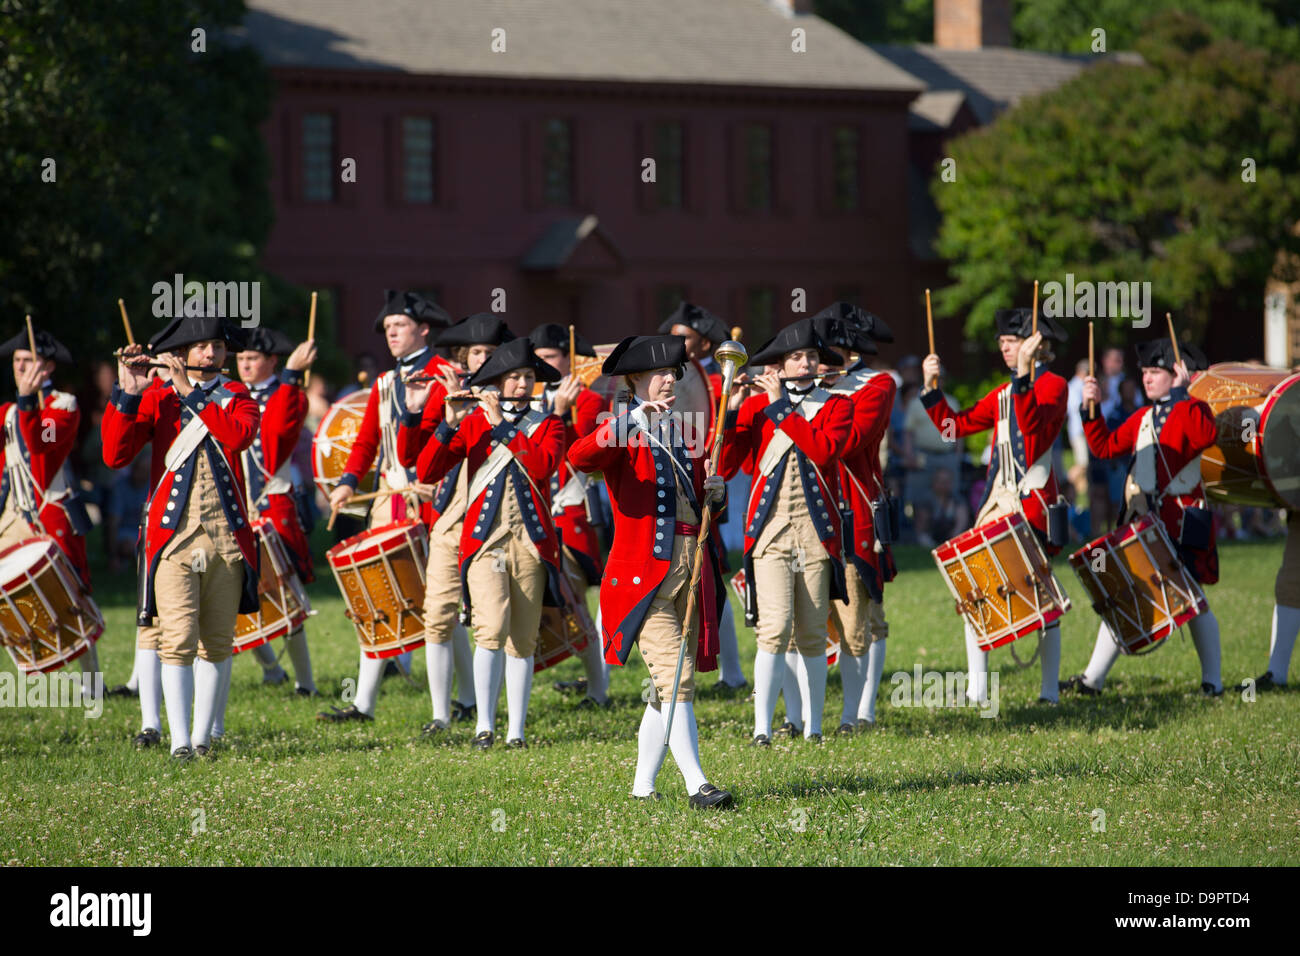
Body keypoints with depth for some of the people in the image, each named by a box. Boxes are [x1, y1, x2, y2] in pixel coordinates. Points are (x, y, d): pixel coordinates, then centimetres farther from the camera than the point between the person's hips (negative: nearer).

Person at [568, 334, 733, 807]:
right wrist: (633, 422, -35)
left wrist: (715, 492, 3)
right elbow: (580, 458, -26)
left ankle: (643, 787, 18)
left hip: (690, 570, 7)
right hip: (644, 573, -7)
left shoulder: (683, 434, 17)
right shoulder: (622, 433, -3)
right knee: (675, 678, -15)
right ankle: (697, 785, -20)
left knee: (668, 686, 10)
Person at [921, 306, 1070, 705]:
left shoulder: (1052, 385, -4)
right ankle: (976, 690, 5)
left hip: (1033, 501, -7)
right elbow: (956, 426, 17)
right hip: (997, 501, 7)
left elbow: (1034, 425, -24)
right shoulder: (1004, 394, 18)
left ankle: (1050, 689, 1)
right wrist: (932, 388, 7)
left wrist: (1023, 374, -30)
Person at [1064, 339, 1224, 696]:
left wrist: (1181, 392, -26)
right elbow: (1106, 447, 14)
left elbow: (1207, 436, -26)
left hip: (1180, 522, -6)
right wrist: (1092, 410, 3)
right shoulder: (1141, 419, 16)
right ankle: (1093, 679, 9)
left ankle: (1212, 680, 10)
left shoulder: (1192, 410, -5)